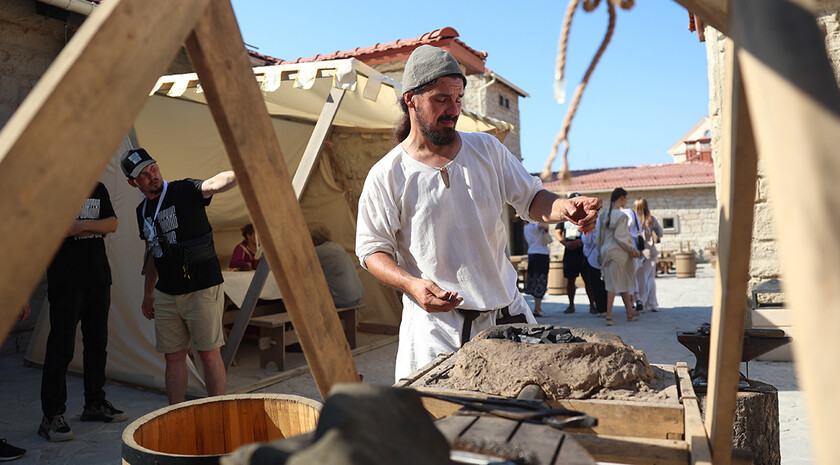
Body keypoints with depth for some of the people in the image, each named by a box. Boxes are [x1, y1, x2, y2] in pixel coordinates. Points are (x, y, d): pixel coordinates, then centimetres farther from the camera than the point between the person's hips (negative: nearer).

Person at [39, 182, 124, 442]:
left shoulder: (98, 189, 14)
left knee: (97, 344, 13)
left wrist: (82, 225, -13)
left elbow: (112, 224, 4)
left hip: (99, 279, 6)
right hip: (65, 282, -6)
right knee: (61, 348, -5)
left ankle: (94, 404, 26)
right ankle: (51, 416, 5)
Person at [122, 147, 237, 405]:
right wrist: (148, 294, 24)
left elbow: (215, 183, -30)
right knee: (173, 357, 12)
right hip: (166, 295, 6)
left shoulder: (185, 191, -9)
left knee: (209, 355, 1)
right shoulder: (143, 211, 11)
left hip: (202, 289, -6)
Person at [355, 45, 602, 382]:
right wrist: (412, 285, -21)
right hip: (435, 321, -3)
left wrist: (564, 208, -14)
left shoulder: (487, 150, 6)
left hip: (507, 313, 4)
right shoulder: (386, 176, -5)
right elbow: (372, 250, -3)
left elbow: (529, 198, 9)